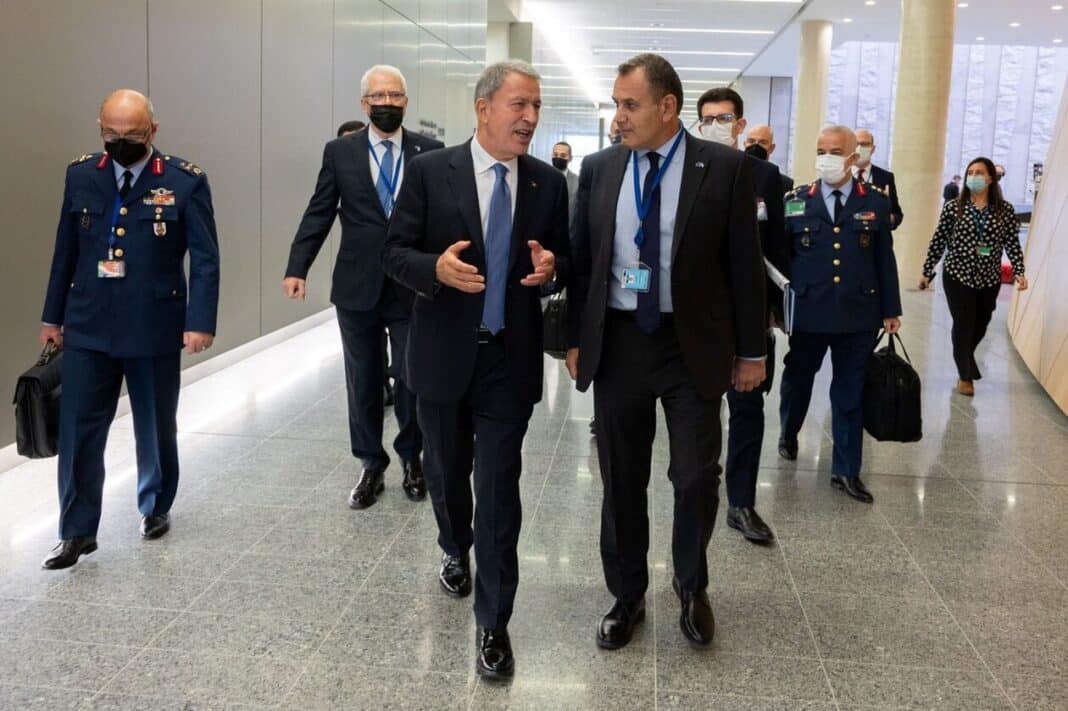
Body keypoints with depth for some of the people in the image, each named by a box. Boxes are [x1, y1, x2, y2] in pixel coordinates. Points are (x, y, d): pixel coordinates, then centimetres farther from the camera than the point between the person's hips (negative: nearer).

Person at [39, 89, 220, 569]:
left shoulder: (185, 182, -7)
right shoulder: (80, 176, 4)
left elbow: (205, 259, -9)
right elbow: (65, 251, 10)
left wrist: (200, 321, -17)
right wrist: (53, 316, 12)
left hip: (155, 328, -2)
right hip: (88, 326, 3)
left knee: (157, 429, 13)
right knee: (78, 430, 2)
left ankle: (155, 508, 35)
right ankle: (77, 531, 14)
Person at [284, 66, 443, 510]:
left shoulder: (430, 152, 1)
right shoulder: (340, 152, 3)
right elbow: (318, 214, 0)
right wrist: (297, 268, -10)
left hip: (414, 286, -1)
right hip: (357, 286, 1)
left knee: (412, 378, 8)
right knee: (363, 381, 10)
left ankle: (410, 458, 29)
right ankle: (371, 465, 25)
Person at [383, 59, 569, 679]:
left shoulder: (549, 182, 1)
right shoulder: (431, 171, -5)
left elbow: (563, 259, 9)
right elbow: (396, 252, -3)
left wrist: (551, 267, -15)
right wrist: (436, 267, -24)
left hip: (511, 358, 0)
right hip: (444, 353, 1)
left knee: (500, 490, -2)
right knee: (446, 472, 20)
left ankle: (493, 623, 11)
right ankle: (456, 551, 50)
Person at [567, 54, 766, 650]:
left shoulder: (726, 167, -5)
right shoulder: (599, 169, 4)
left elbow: (745, 263, -3)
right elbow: (583, 260, 9)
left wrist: (752, 350, -1)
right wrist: (576, 338, 7)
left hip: (692, 346, -2)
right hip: (617, 344, 3)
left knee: (698, 478, 4)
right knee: (622, 479, 11)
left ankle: (692, 590, 31)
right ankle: (627, 595, 29)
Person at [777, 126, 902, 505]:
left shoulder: (875, 203, 4)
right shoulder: (795, 201, 1)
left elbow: (885, 260, 6)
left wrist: (891, 310, 5)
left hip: (858, 315, 0)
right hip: (807, 313, 0)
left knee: (850, 393, 6)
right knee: (797, 380, 17)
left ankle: (846, 470, 17)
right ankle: (788, 435, 45)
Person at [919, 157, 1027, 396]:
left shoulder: (1005, 209, -1)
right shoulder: (953, 207, -4)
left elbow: (1012, 243, 0)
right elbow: (938, 241, 0)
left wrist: (1019, 271, -10)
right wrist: (927, 272, 0)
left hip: (990, 279, 2)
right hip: (958, 276, -2)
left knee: (980, 325, 14)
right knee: (963, 325, -2)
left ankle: (965, 358, 45)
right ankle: (965, 374, 17)